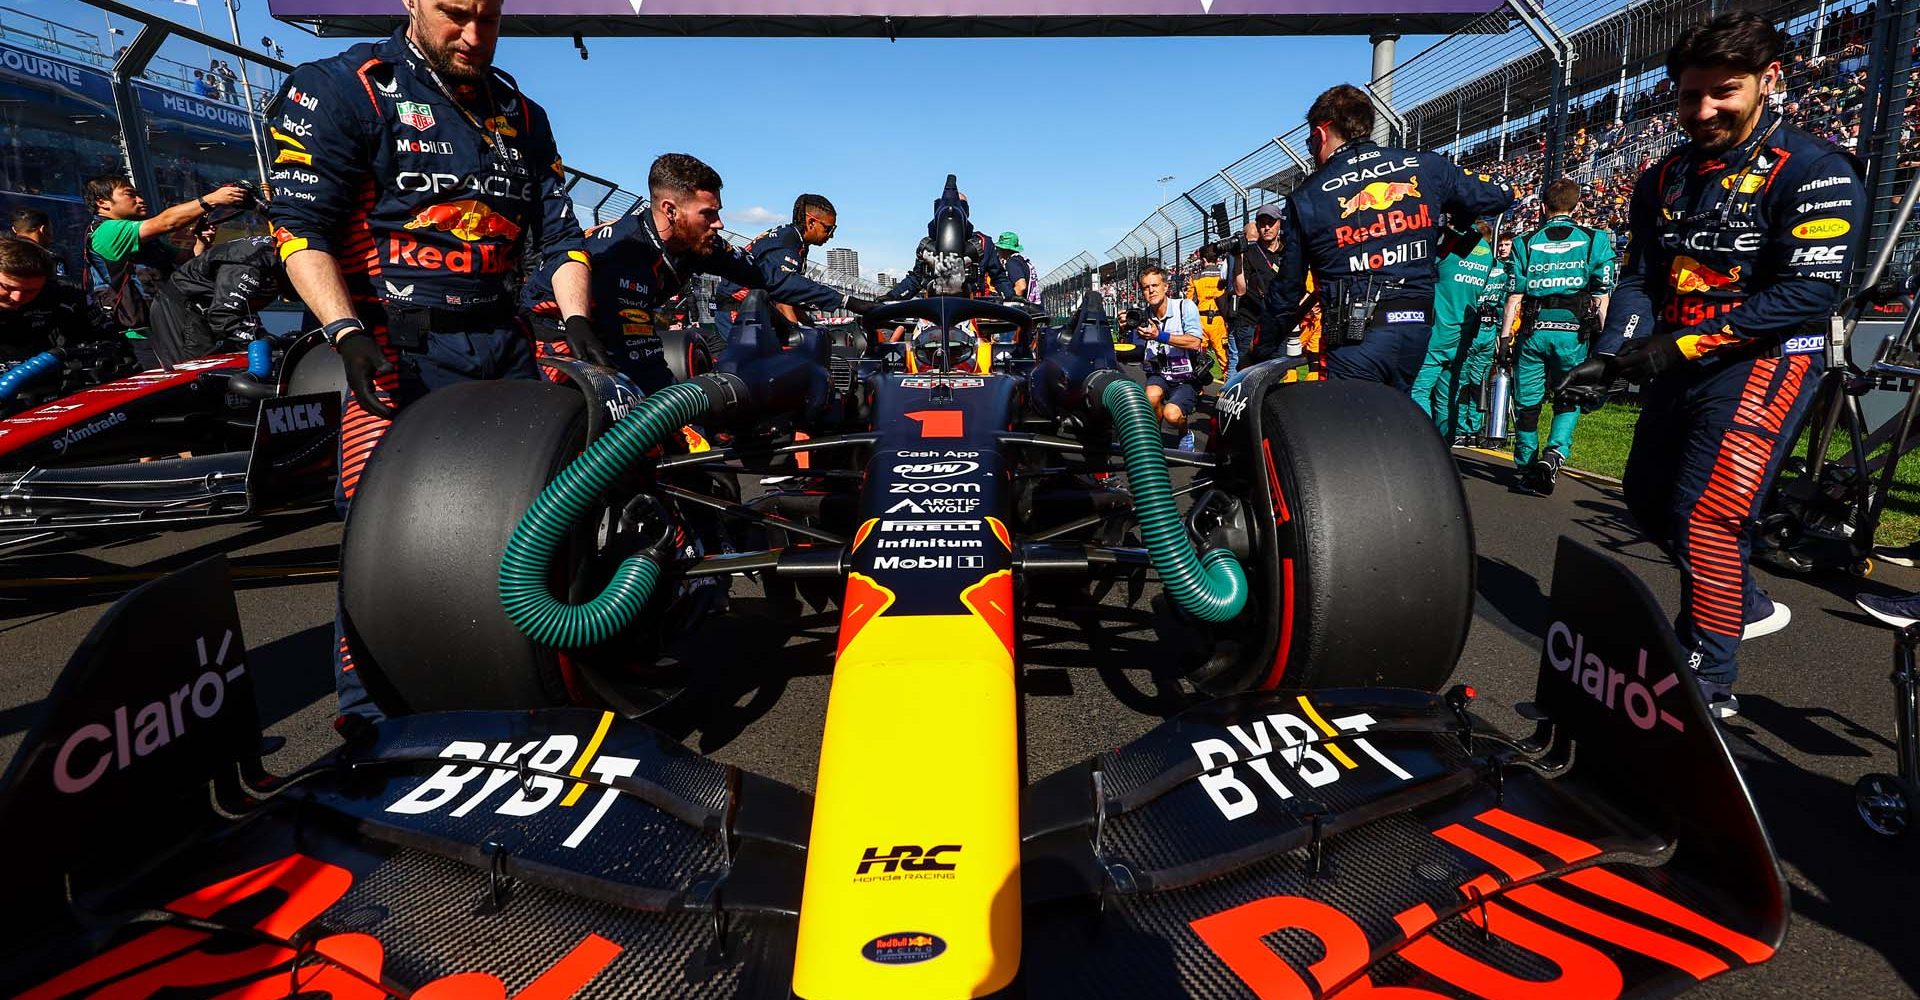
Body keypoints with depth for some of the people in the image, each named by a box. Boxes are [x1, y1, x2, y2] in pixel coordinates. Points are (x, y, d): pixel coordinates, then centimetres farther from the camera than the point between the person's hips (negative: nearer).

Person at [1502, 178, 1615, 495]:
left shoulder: (1526, 243, 8)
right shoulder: (1594, 240, 6)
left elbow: (1514, 296, 2)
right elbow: (1602, 297, 0)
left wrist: (1504, 338, 4)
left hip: (1533, 330, 0)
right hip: (1573, 331, 0)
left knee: (1527, 403, 9)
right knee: (1569, 400, 14)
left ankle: (1527, 470, 15)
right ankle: (1555, 453, -9)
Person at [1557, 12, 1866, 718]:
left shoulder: (1814, 172, -11)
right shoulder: (1663, 178, 9)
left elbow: (1808, 292, -19)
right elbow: (1639, 279, 2)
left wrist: (1682, 343, -26)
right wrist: (1607, 358, -15)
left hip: (1762, 360, -7)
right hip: (1681, 363, 8)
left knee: (1705, 515, -16)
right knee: (1648, 499, 14)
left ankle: (1709, 688, -4)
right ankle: (1745, 606, 37)